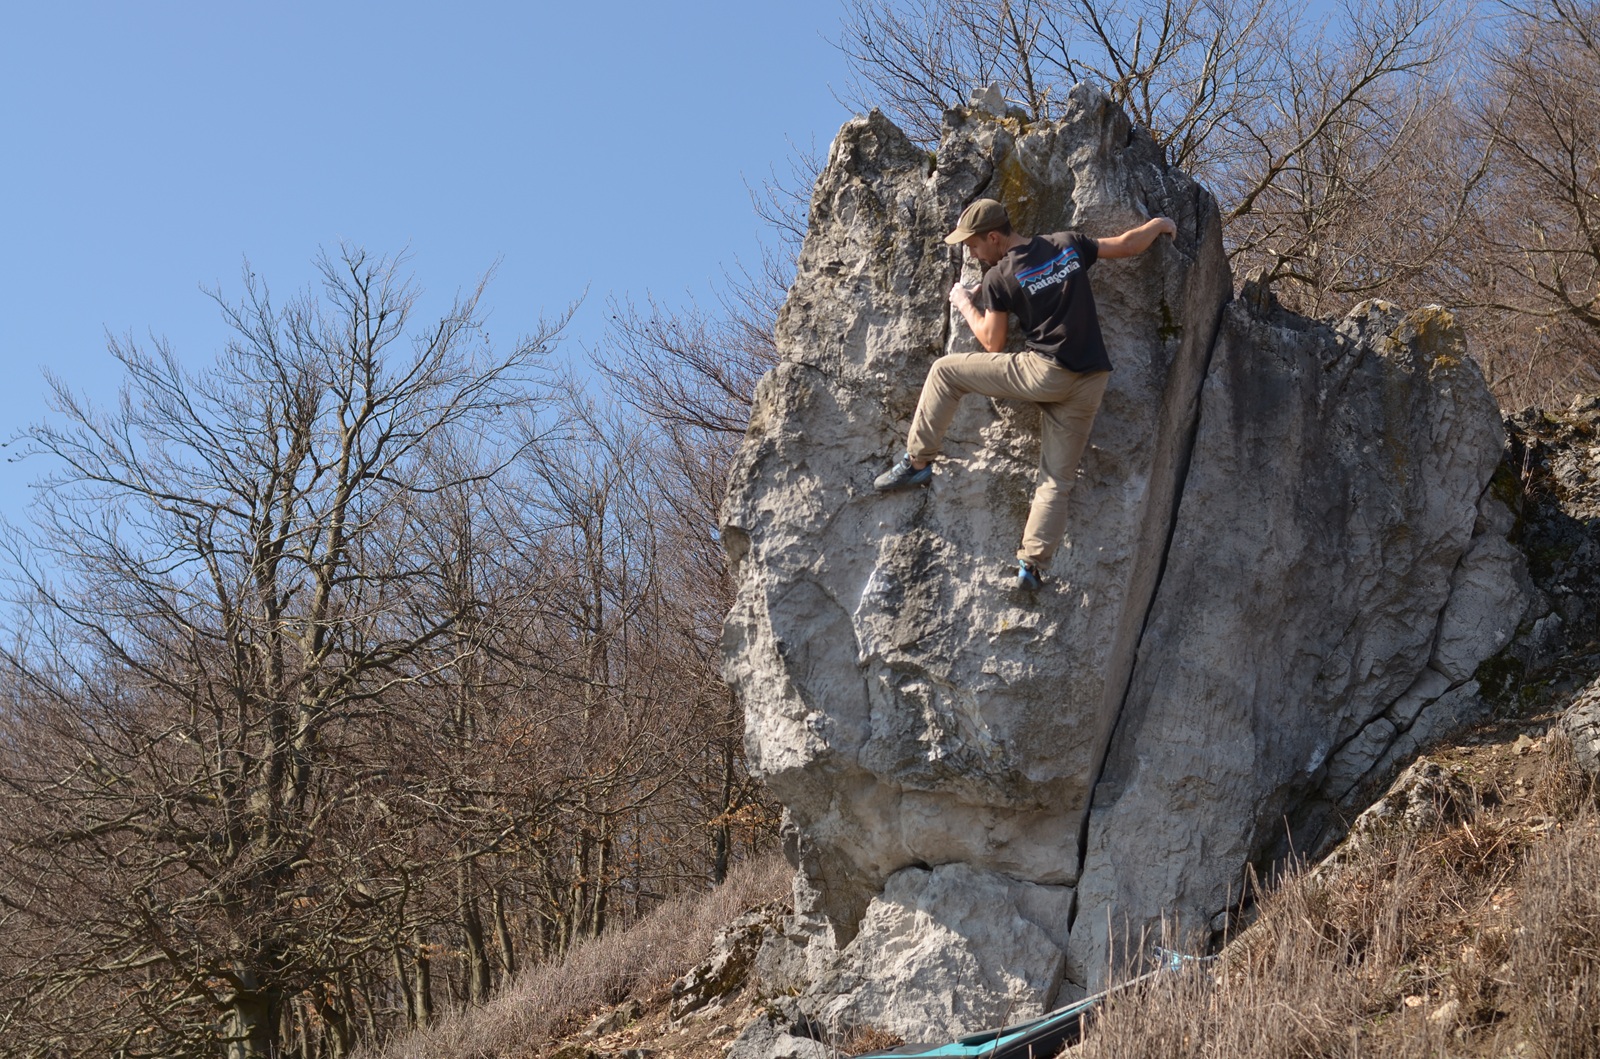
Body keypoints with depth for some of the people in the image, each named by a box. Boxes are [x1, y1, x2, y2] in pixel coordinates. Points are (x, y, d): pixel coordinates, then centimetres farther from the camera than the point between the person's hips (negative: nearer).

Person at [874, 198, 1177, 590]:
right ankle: (1032, 564, -3)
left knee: (945, 370, 9)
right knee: (1056, 480, 9)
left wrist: (965, 304, 20)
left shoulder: (999, 278, -2)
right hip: (1091, 383, 5)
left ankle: (917, 461, 11)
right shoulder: (1069, 244, 11)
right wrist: (1159, 225, 39)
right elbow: (1128, 245, 19)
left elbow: (992, 343, 4)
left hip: (1045, 373, -5)